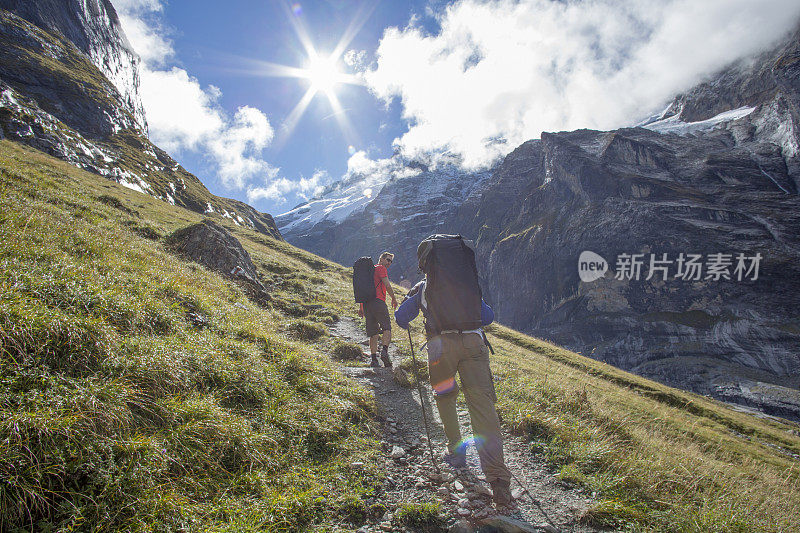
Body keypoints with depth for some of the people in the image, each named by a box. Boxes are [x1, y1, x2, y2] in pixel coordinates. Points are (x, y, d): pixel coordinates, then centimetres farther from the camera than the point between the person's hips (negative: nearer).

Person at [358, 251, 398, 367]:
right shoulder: (381, 268, 3)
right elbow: (387, 285, -10)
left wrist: (361, 307, 25)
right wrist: (394, 299, 3)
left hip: (366, 303, 8)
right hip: (378, 301, -8)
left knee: (373, 333, 6)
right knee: (387, 327, -7)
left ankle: (373, 359, 1)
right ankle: (384, 350, -25)